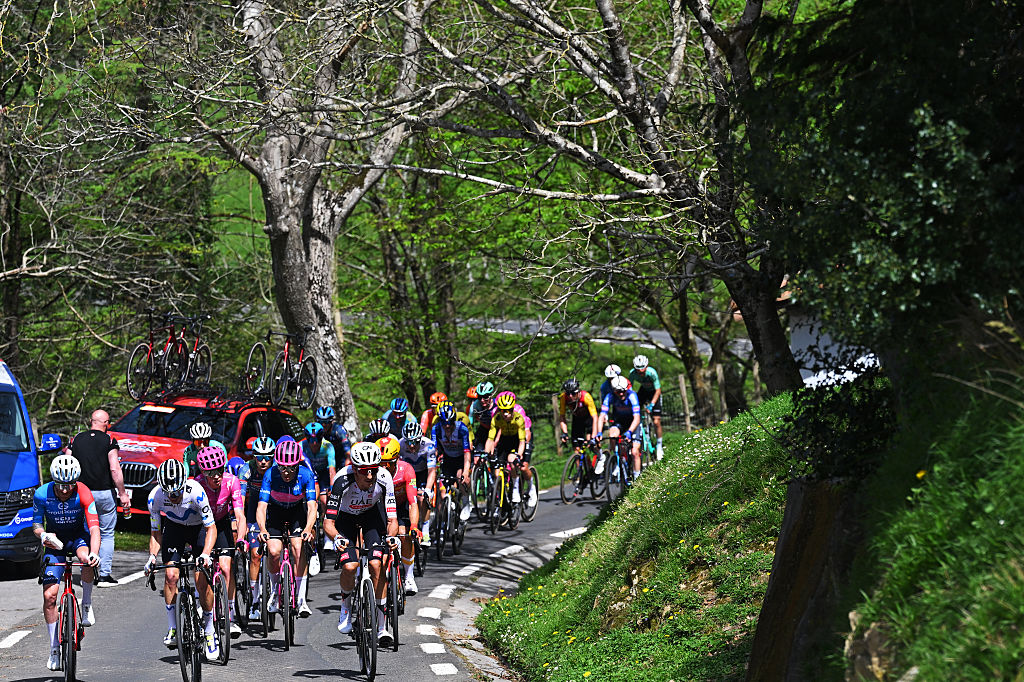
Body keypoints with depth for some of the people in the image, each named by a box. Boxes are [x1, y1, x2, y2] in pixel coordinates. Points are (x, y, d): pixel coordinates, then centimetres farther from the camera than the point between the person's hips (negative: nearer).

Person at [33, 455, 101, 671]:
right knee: (49, 595, -9)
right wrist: (43, 535, -30)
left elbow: (94, 528, -34)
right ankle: (54, 648, 5)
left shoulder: (83, 494, -27)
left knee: (87, 558, -38)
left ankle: (87, 605, -13)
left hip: (79, 536, -2)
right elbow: (36, 523, -6)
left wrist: (94, 553, -53)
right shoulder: (42, 495, -21)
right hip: (55, 540, 2)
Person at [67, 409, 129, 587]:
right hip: (104, 493, -3)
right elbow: (115, 470, -14)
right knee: (106, 535, 6)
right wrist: (122, 493, -7)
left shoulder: (76, 440, 4)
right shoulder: (109, 440, -7)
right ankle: (105, 575, 2)